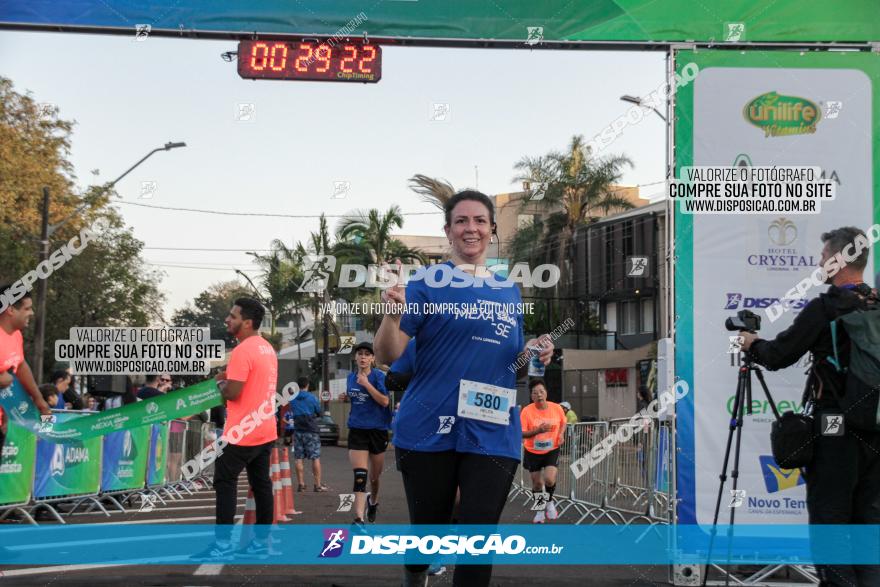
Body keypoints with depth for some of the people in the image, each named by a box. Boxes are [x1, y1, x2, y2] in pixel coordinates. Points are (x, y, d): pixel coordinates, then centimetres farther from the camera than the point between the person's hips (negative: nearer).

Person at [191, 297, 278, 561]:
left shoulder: (242, 350, -18)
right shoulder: (267, 348, 12)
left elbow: (232, 392, -20)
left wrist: (220, 384, 0)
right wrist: (229, 374, 14)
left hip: (242, 432, -9)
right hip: (265, 429, 9)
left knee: (225, 482, -2)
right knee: (261, 484, 10)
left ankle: (223, 543, -2)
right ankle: (261, 542, 13)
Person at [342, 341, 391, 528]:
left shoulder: (378, 376, -8)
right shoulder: (350, 377, 7)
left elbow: (385, 401, -18)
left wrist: (366, 384, -23)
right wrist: (346, 398, 2)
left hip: (377, 430, -2)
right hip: (357, 430, 2)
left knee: (375, 475, 15)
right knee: (359, 475, -13)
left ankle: (373, 501, 45)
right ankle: (359, 518, -20)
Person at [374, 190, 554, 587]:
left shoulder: (509, 290, 14)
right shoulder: (427, 281, 0)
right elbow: (387, 356, -6)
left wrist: (535, 352, 2)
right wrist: (394, 315, -27)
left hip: (493, 432, 3)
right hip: (429, 429, -3)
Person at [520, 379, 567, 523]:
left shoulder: (557, 408, -11)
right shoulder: (526, 411, -18)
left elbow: (564, 422, 10)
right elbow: (521, 434, -19)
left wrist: (561, 434, -8)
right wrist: (538, 430, -34)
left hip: (552, 450, 0)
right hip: (533, 452, 0)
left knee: (549, 479, -18)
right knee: (537, 483, 10)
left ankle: (549, 502, 15)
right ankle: (540, 509, 35)